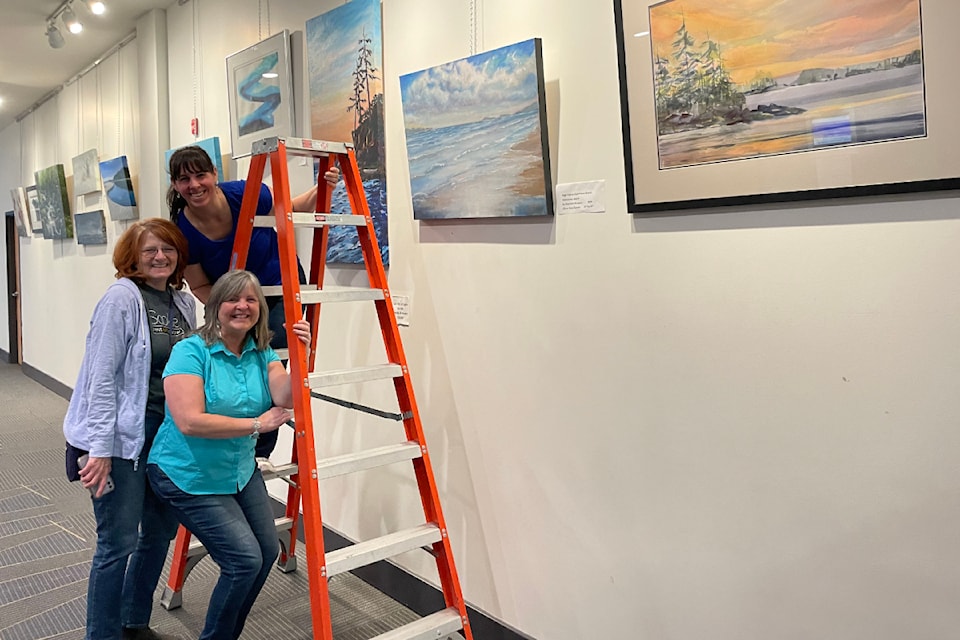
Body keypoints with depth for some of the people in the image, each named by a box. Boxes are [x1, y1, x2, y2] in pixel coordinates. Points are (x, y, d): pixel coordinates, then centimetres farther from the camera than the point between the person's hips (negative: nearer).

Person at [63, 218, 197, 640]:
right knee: (119, 542, -1)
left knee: (162, 530, 17)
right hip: (123, 435, -7)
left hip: (167, 433, 8)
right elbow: (102, 377, -17)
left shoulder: (184, 303, 8)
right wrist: (100, 449, -20)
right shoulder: (121, 298, -12)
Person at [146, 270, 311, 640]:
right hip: (191, 477, -7)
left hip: (241, 470, 7)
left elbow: (285, 399, -18)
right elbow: (189, 422, -29)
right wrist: (256, 424, -25)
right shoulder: (190, 352, -19)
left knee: (267, 551, 14)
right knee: (244, 559, -12)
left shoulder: (261, 352, -1)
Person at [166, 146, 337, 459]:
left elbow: (290, 209, -4)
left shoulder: (245, 194, -23)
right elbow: (200, 287, -6)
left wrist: (321, 190, -20)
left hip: (281, 288, -2)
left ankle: (260, 451, -1)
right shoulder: (183, 231, -19)